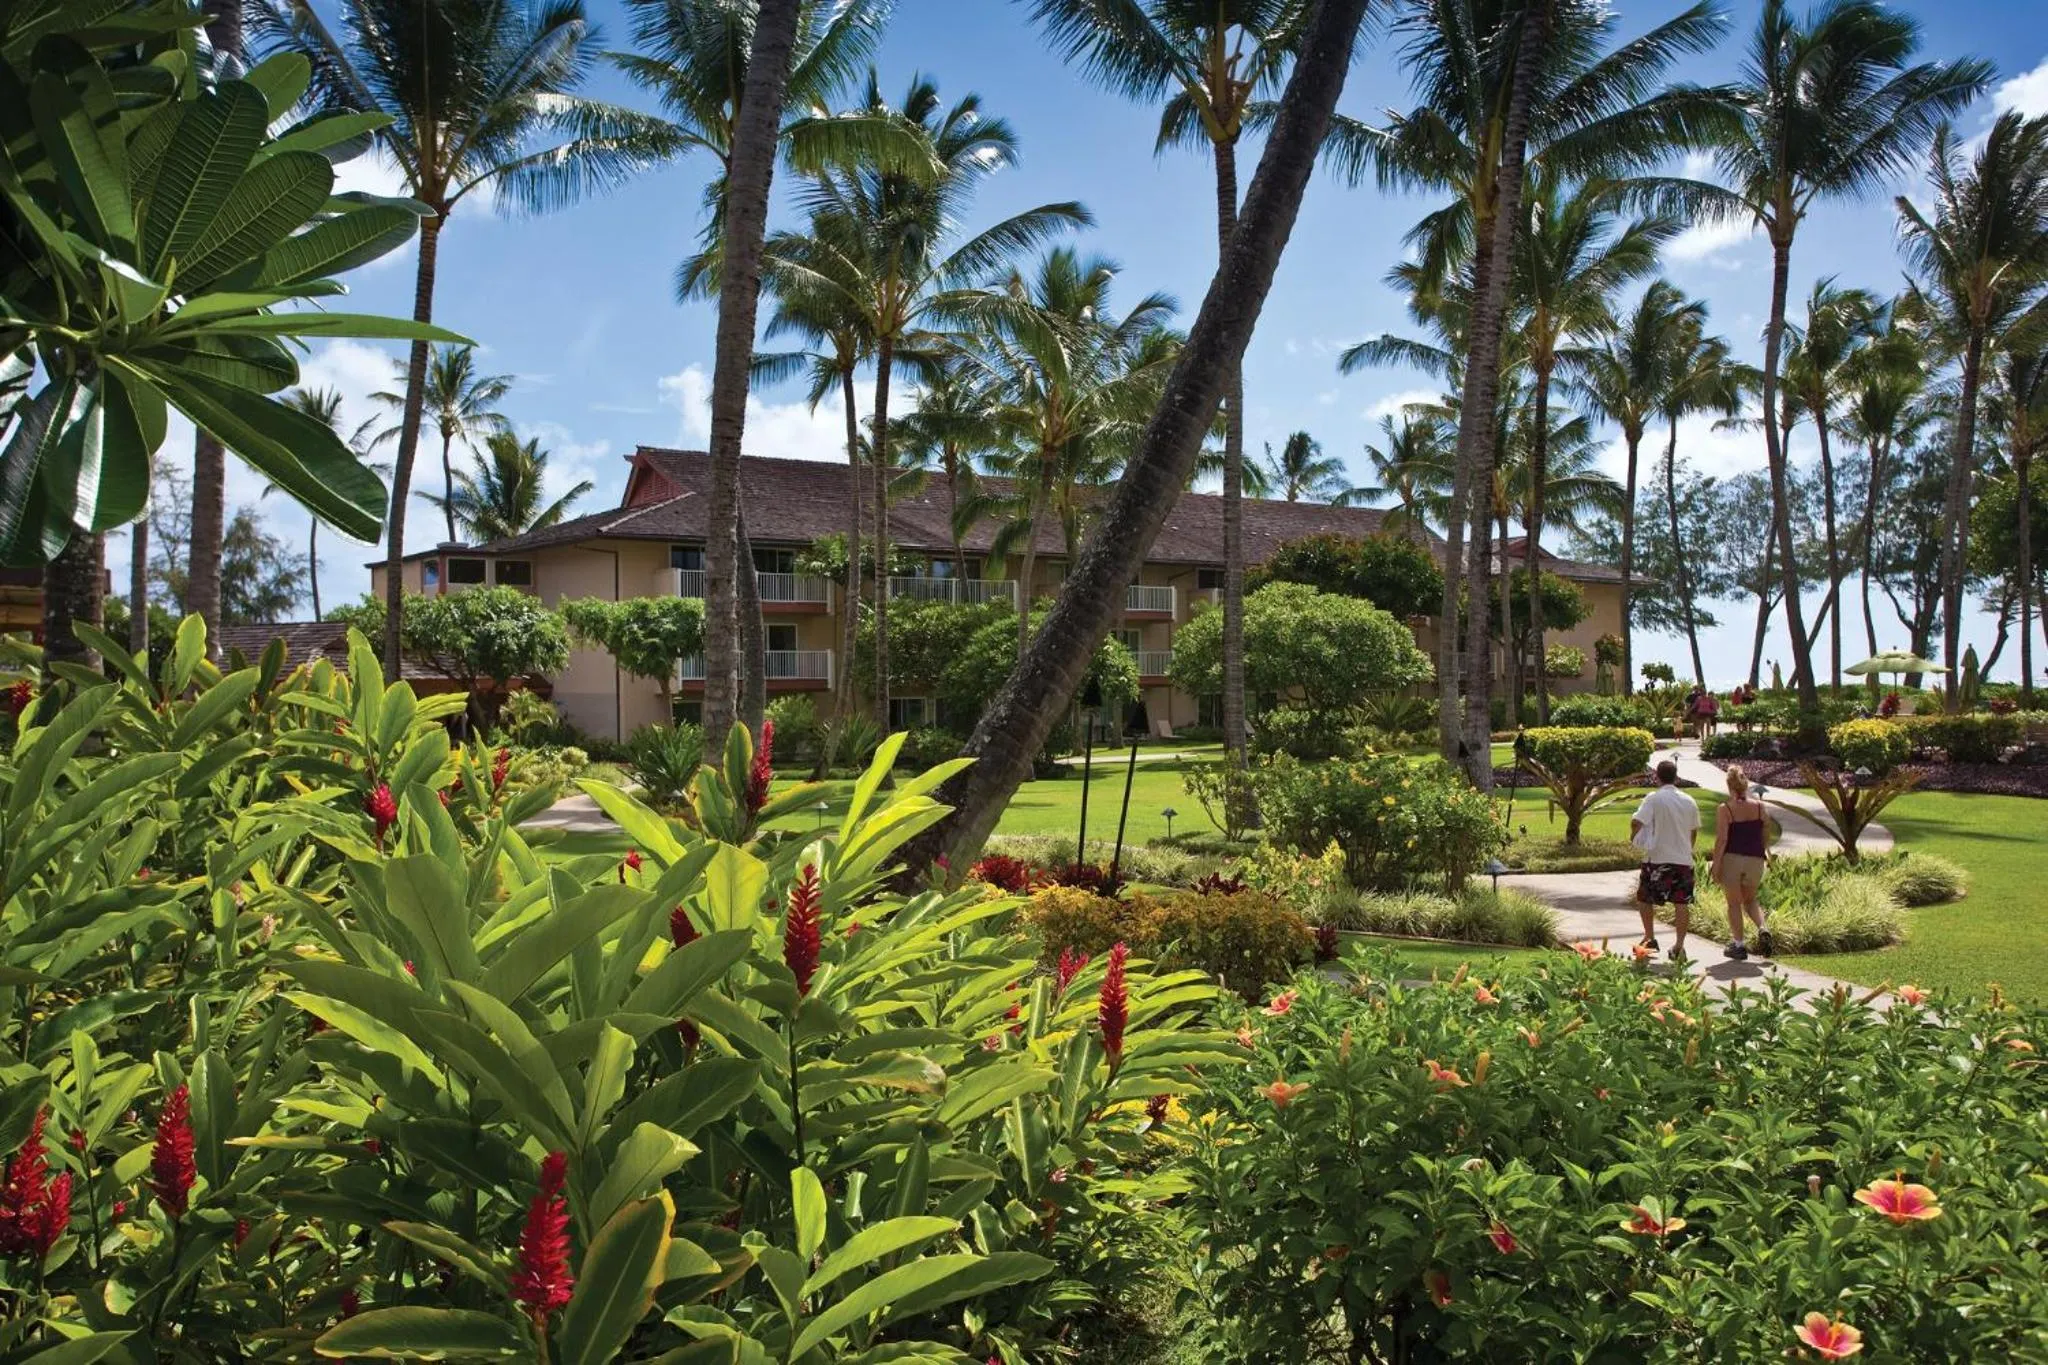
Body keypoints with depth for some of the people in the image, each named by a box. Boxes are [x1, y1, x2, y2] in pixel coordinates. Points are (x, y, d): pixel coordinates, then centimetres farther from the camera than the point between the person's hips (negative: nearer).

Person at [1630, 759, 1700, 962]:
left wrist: (1634, 837, 1)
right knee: (1682, 903, 3)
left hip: (1657, 858, -4)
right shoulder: (1689, 801, 7)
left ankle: (1649, 938, 15)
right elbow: (1694, 831, 18)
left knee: (1644, 898, 14)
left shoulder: (1653, 799, -9)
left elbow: (1636, 822, -18)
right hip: (1683, 859, 4)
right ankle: (1679, 945, -1)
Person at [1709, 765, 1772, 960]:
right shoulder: (1759, 806, -1)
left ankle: (1738, 944, 8)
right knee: (1750, 900, 22)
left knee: (1734, 902, 8)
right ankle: (1763, 929, -1)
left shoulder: (1725, 809, -11)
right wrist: (1765, 853, 23)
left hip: (1732, 859, -3)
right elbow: (1764, 836, 6)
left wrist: (1715, 863, -8)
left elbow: (1721, 839, -13)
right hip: (1755, 860, 3)